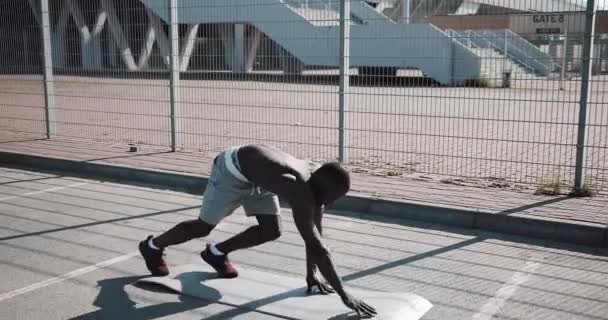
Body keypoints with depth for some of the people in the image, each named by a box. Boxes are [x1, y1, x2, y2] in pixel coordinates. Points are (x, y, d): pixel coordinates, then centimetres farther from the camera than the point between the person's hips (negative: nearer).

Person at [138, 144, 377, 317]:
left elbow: (315, 233, -7)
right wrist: (344, 295, -42)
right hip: (233, 170, -7)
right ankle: (153, 246, 35)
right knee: (204, 226, 8)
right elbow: (316, 246, -43)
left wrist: (311, 274, -6)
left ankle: (216, 253, 23)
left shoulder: (319, 179, -16)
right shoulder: (302, 192, -39)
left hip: (255, 176, 7)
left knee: (271, 232, 1)